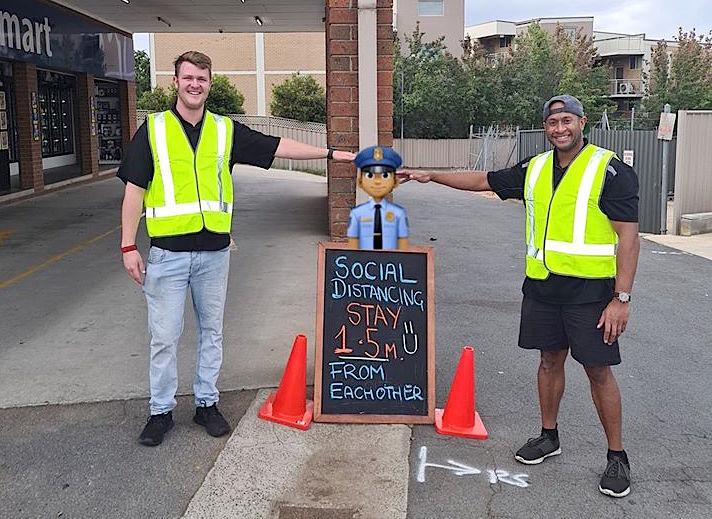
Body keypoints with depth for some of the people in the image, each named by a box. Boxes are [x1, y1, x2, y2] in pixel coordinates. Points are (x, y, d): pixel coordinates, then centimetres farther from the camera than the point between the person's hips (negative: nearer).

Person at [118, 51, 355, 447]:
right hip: (167, 251, -2)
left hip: (214, 250, 3)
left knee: (211, 330, 12)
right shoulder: (153, 129, 1)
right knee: (165, 335, 3)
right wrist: (129, 246, -4)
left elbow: (278, 147, 9)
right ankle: (161, 411, 18)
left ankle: (207, 403, 26)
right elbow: (135, 189, 0)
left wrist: (330, 153, 6)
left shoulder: (227, 130, 7)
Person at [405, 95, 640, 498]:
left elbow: (629, 238, -12)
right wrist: (431, 175, 18)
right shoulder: (535, 169, 9)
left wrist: (622, 299, -16)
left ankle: (617, 457, 15)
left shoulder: (611, 171, -9)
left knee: (599, 370, 0)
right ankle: (549, 437, 32)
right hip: (542, 285, 5)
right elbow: (484, 180, 20)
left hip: (590, 290, -5)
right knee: (550, 359, 15)